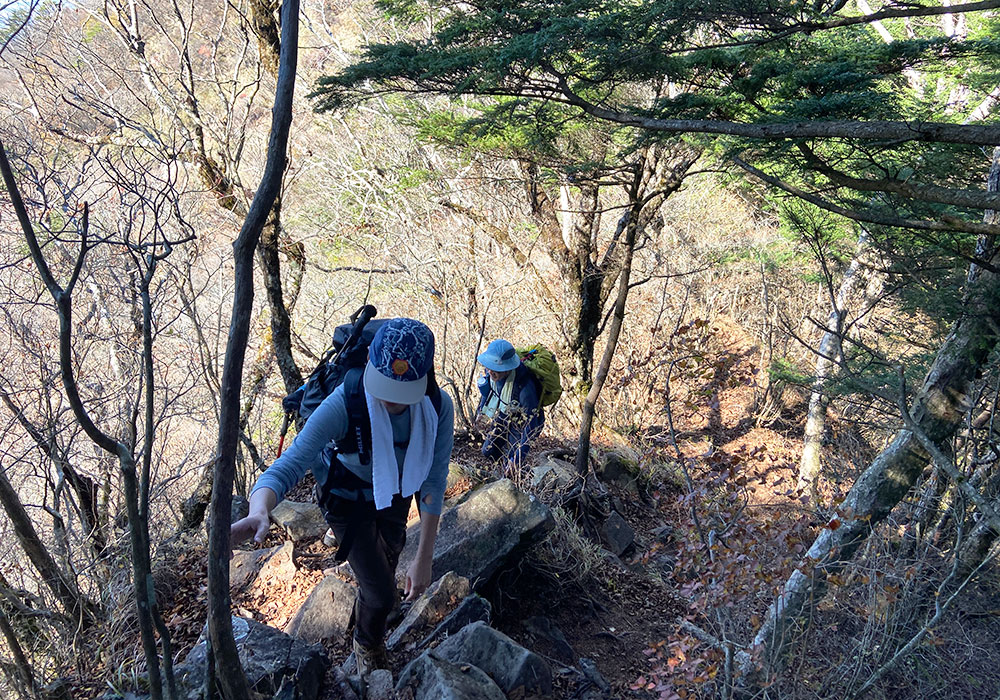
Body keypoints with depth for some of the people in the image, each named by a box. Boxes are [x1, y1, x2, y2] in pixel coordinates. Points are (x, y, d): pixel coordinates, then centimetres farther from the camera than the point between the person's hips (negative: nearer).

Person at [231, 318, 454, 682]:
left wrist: (424, 558, -29)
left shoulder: (438, 408, -33)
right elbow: (288, 466, -46)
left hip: (395, 495, 4)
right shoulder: (342, 405, -42)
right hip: (348, 499, -4)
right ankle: (368, 645, 33)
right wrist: (259, 511, -68)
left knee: (389, 555, 31)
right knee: (381, 593, -5)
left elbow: (433, 482, -27)